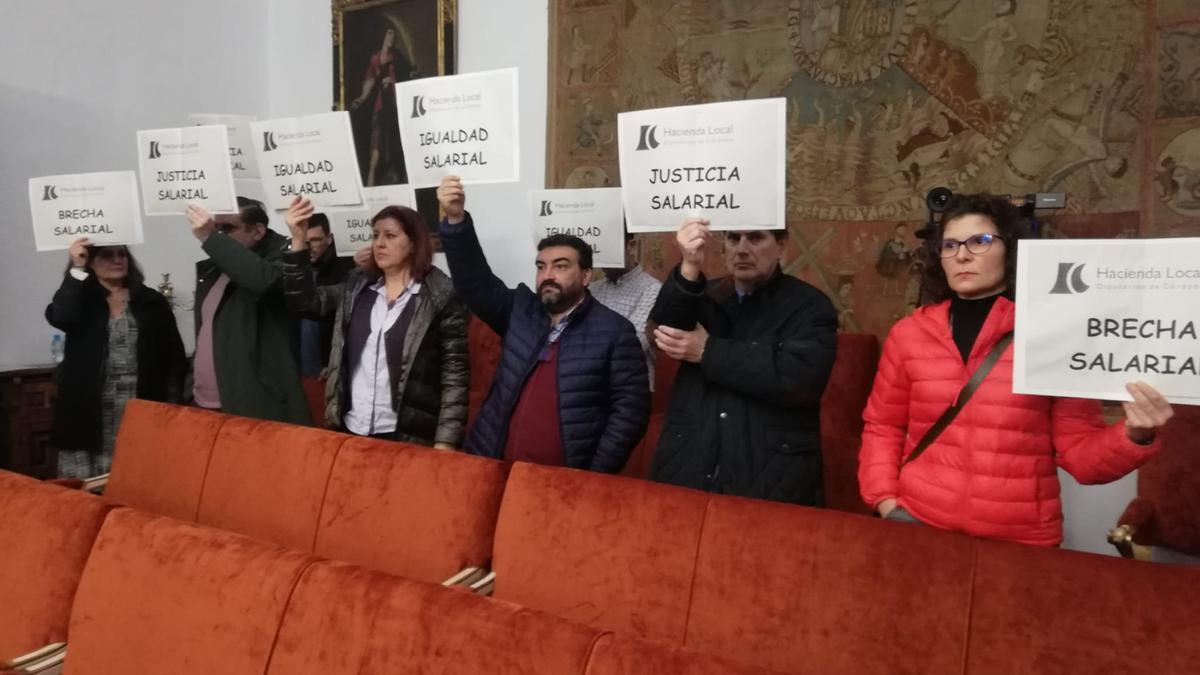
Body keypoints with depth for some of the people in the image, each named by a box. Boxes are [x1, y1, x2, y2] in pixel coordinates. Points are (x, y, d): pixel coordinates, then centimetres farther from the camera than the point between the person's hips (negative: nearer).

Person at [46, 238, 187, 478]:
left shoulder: (152, 301, 8)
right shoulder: (78, 299, 9)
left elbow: (174, 357, 6)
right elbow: (58, 317, -16)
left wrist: (173, 408, -2)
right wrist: (77, 269, -14)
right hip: (90, 415, 0)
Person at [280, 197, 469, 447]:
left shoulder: (441, 297, -8)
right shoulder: (356, 288, 9)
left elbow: (455, 374, -10)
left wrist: (446, 441, -16)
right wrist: (299, 240, -8)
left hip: (409, 438, -5)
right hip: (350, 431, 5)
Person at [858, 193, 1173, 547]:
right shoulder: (908, 333, 2)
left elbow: (1079, 451, -1)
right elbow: (882, 428, 9)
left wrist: (1134, 436, -18)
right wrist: (886, 502, -1)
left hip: (1021, 538, -1)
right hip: (919, 522, 1)